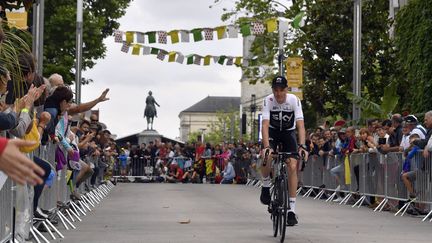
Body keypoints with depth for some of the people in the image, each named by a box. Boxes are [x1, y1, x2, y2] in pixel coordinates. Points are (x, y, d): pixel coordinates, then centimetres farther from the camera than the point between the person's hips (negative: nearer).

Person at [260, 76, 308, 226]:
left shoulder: (294, 101, -23)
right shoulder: (268, 101, -23)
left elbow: (300, 125, -28)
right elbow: (265, 125, -30)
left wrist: (302, 145, -42)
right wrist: (267, 146, -44)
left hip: (289, 132, 0)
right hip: (272, 132, 0)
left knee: (292, 167, -16)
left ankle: (292, 210, -11)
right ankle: (266, 186, 0)